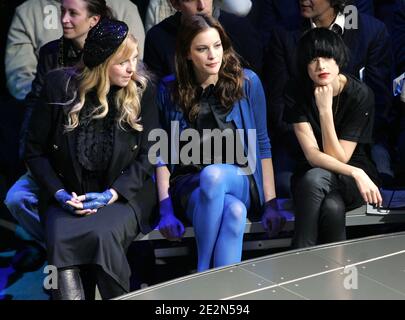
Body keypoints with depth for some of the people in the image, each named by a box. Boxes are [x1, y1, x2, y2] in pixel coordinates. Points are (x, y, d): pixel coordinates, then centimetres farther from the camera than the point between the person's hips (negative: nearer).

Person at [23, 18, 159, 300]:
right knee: (60, 238, -31)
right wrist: (59, 193, -9)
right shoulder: (60, 87, -2)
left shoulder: (142, 90, -1)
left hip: (124, 195, -1)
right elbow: (35, 151, 5)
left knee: (102, 234, -33)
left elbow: (148, 156, -2)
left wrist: (110, 195, -14)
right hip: (71, 195, 1)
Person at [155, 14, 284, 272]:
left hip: (238, 181, 1)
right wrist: (165, 208, -8)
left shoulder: (247, 82, 2)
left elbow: (262, 145, 4)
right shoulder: (170, 90, 2)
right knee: (234, 211, -35)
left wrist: (271, 203, -3)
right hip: (189, 186, 0)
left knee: (213, 175, -37)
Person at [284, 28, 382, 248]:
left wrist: (325, 109, -26)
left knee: (332, 208, -36)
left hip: (351, 181, -1)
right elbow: (313, 155, -18)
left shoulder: (361, 94, -16)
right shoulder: (297, 93, -11)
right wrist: (356, 173, -31)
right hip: (311, 177, 1)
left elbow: (339, 157, -17)